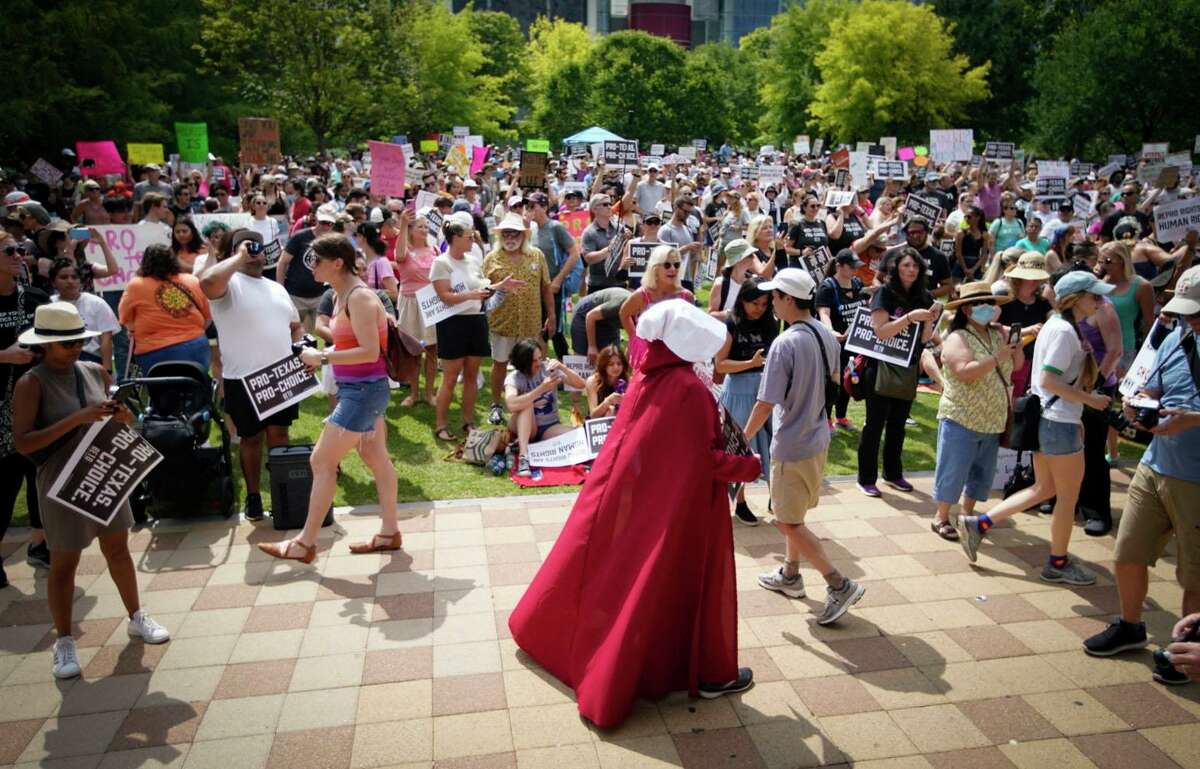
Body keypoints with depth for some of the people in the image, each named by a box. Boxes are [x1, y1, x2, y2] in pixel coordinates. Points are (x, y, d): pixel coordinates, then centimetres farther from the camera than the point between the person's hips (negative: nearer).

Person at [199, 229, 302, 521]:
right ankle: (253, 496, 19)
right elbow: (207, 282, -31)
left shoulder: (276, 288, 16)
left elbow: (295, 325, 23)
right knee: (251, 437, 6)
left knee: (279, 433, 11)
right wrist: (240, 257, -18)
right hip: (243, 378, -5)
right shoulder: (229, 284, -7)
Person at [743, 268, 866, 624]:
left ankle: (840, 585, 3)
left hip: (791, 445, -8)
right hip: (817, 437, 8)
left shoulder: (785, 344, -25)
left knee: (788, 522, 4)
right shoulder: (827, 335, -1)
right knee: (795, 514, 23)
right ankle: (790, 575, 36)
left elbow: (766, 403, -22)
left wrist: (742, 439, -9)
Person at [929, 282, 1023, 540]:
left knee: (981, 472, 15)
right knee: (953, 471, 1)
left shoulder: (998, 334, 9)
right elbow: (965, 372, -27)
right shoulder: (957, 338, -13)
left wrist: (1016, 342, -5)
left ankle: (967, 513, 30)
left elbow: (1017, 364, 9)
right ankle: (941, 518, 14)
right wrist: (997, 357, -24)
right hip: (961, 421, -7)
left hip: (993, 421, 7)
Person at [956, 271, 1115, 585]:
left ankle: (978, 524, 13)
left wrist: (1077, 416, 16)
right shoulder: (1065, 331, -17)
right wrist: (1089, 399, -17)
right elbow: (1049, 381, -24)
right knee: (1069, 495, 6)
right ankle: (1058, 563, 20)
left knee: (1044, 489, 17)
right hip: (1060, 422, -10)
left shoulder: (1056, 324, 12)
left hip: (1046, 418, 10)